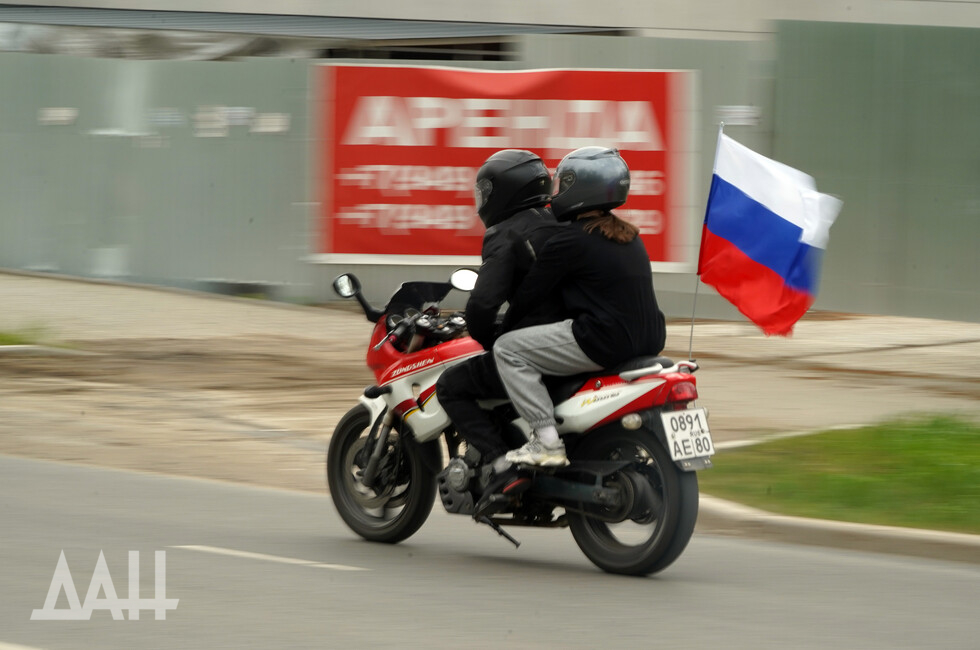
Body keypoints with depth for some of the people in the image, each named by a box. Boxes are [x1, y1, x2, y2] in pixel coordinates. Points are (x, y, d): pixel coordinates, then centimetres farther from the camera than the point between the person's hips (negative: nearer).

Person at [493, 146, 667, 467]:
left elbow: (531, 292, -5)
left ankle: (547, 442, -11)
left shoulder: (570, 242, -11)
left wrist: (503, 326, 14)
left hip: (605, 341, -9)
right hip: (648, 340, 9)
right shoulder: (627, 235, 15)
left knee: (508, 349, -4)